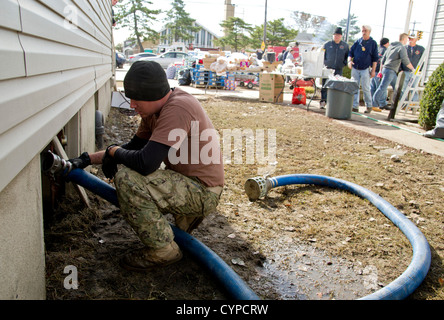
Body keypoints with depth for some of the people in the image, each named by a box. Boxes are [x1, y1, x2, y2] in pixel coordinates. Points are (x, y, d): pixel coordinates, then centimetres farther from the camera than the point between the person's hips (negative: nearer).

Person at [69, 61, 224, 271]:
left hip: (203, 193, -10)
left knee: (126, 179, -23)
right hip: (190, 183, 10)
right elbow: (133, 146, 15)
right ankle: (186, 219, 23)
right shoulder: (155, 108, 5)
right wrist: (88, 159, 10)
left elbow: (145, 162, -32)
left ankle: (163, 251, -6)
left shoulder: (177, 109, -25)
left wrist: (113, 151, -11)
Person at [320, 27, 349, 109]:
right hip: (327, 68, -1)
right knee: (325, 85, -5)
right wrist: (324, 63, 0)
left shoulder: (345, 45, 11)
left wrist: (344, 63, 4)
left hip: (338, 69, 1)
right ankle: (323, 101, -3)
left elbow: (348, 56, 19)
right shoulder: (327, 44, 8)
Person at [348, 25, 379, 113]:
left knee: (366, 88, -3)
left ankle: (369, 105, 11)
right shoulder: (357, 42, 10)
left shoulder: (373, 43, 3)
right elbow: (351, 52, 14)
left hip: (365, 69, -3)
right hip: (355, 69, 3)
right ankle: (355, 106, 9)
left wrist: (373, 70, -4)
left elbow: (375, 58, 2)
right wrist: (349, 60, -7)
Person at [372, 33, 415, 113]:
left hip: (385, 68, 9)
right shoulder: (402, 48, -6)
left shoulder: (391, 46, 18)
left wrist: (381, 71, 25)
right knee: (382, 88, -9)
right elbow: (405, 61, -12)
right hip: (390, 71, -9)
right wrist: (412, 69, 2)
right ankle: (374, 104, -9)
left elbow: (383, 60, 20)